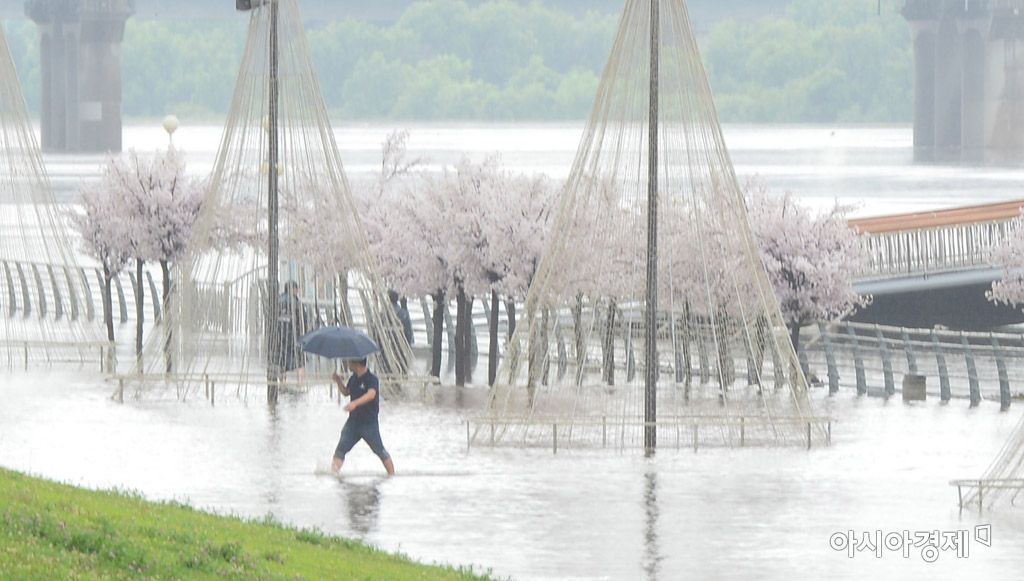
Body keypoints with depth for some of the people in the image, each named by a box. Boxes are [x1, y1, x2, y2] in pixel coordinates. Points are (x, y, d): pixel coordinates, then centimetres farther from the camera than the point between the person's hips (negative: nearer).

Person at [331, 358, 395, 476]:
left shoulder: (372, 379, -18)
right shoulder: (353, 379, 7)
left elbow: (371, 394, -37)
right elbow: (346, 392, 24)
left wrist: (355, 403, -52)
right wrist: (338, 381, 5)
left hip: (369, 423, -6)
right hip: (353, 421, 6)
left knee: (380, 451, 6)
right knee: (341, 447, -7)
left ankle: (392, 474, 18)